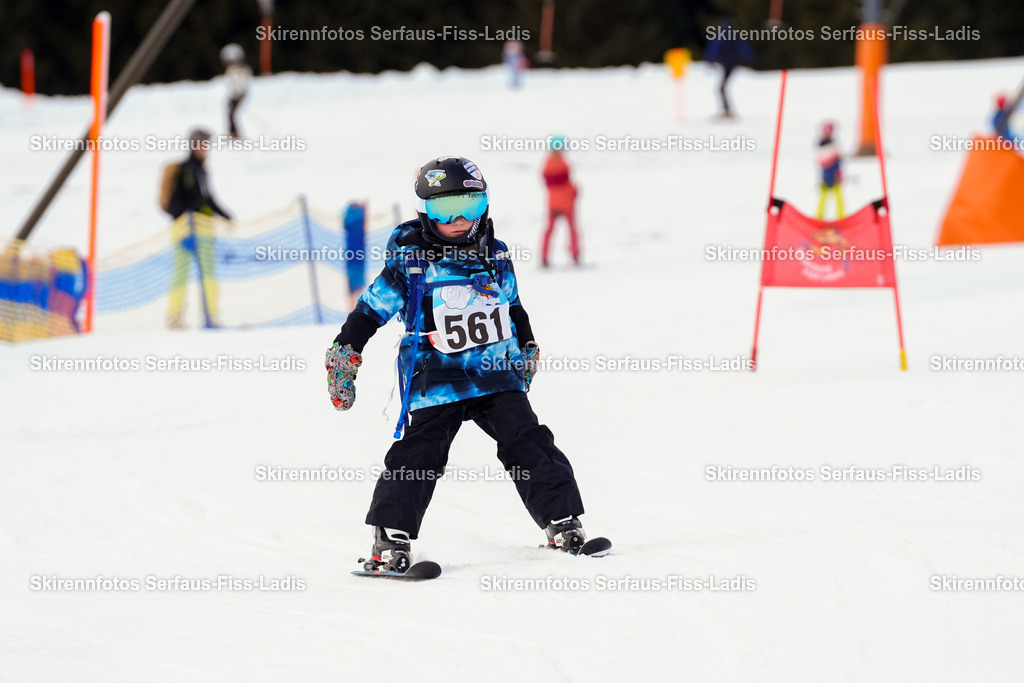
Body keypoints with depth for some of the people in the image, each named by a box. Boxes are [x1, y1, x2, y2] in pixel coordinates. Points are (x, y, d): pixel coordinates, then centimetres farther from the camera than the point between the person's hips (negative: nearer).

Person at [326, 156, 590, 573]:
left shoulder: (495, 257, 9)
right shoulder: (409, 262, -4)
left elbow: (513, 306, 25)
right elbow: (371, 311, 1)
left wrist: (527, 347, 31)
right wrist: (345, 353, -2)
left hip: (497, 378, 4)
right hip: (435, 381, -3)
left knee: (529, 445, -2)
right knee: (418, 456, -10)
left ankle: (562, 522, 6)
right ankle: (391, 539, -2)